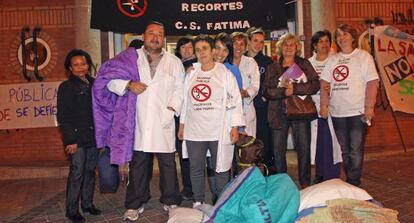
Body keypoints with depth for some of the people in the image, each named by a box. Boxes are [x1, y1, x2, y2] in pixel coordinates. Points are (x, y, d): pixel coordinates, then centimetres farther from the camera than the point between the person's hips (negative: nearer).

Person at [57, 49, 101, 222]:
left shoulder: (94, 84, 11)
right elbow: (62, 116, -5)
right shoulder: (66, 87, -1)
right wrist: (69, 140, -12)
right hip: (76, 138, -4)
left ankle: (87, 203, 23)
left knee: (90, 171, 10)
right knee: (77, 173, -4)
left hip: (93, 136, 5)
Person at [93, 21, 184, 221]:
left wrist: (171, 110, -9)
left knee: (168, 163, 7)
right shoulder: (130, 58, 6)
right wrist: (128, 84, -15)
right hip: (138, 122, 0)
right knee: (137, 164, 9)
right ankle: (135, 205, 22)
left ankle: (170, 201, 24)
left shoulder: (174, 62, 11)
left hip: (163, 123, 1)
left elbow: (179, 90, 5)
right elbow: (110, 81, 2)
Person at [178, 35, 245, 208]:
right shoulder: (191, 75, 12)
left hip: (219, 131, -3)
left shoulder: (225, 73, 1)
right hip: (194, 131, 4)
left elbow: (235, 101, -2)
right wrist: (182, 125, 13)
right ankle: (198, 202, 24)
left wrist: (235, 127, -8)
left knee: (221, 169, 4)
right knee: (195, 169, 9)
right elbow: (186, 101, 16)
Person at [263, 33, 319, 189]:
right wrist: (284, 91, -16)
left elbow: (315, 85, -3)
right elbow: (266, 91, -1)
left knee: (304, 149, 1)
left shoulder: (304, 64, 9)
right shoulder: (273, 68, 11)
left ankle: (305, 185, 15)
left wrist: (294, 88, -14)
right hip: (279, 113, 1)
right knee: (278, 151, 3)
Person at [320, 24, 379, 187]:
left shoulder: (363, 56, 0)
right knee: (344, 150, 12)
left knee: (356, 151, -4)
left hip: (358, 112, -4)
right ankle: (349, 182, 23)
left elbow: (372, 82, -7)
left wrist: (369, 107, -15)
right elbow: (324, 83, 10)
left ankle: (354, 184, 5)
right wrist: (324, 105, 1)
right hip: (337, 112, 5)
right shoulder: (333, 59, 13)